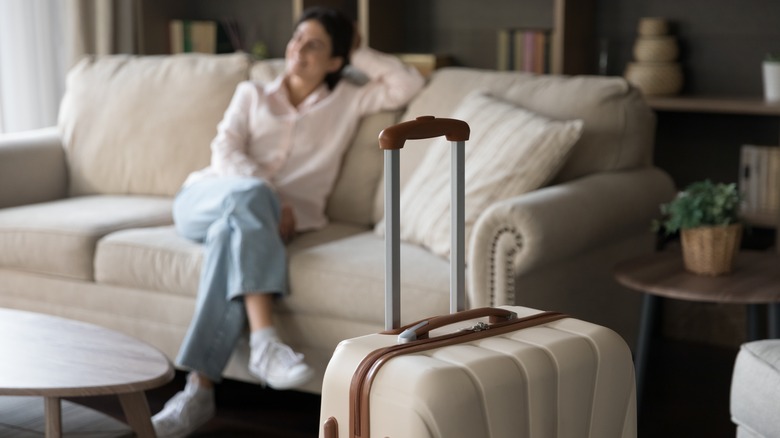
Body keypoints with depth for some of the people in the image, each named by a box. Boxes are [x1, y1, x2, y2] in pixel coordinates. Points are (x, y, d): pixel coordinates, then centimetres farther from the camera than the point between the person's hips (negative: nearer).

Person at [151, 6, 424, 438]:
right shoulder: (251, 94, 21)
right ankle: (264, 342, -47)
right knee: (250, 193, -37)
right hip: (207, 196, 1)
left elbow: (408, 84, 9)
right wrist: (271, 198, -14)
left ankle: (200, 389, -44)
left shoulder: (347, 101, 21)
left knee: (231, 232, -39)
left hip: (260, 216, -1)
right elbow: (225, 153, 4)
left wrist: (359, 53, 18)